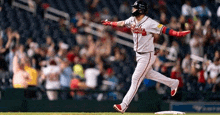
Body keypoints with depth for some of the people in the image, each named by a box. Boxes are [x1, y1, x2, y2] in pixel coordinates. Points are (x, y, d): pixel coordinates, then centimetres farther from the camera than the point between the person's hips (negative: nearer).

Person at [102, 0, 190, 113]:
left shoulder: (150, 23, -23)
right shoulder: (132, 20, -1)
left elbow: (163, 29, -24)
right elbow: (122, 23, 17)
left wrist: (177, 33, -35)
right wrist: (110, 23, 26)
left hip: (147, 55, -9)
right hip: (138, 54, 9)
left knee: (136, 78, -7)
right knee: (148, 74, 24)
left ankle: (124, 105, -6)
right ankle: (173, 83, 41)